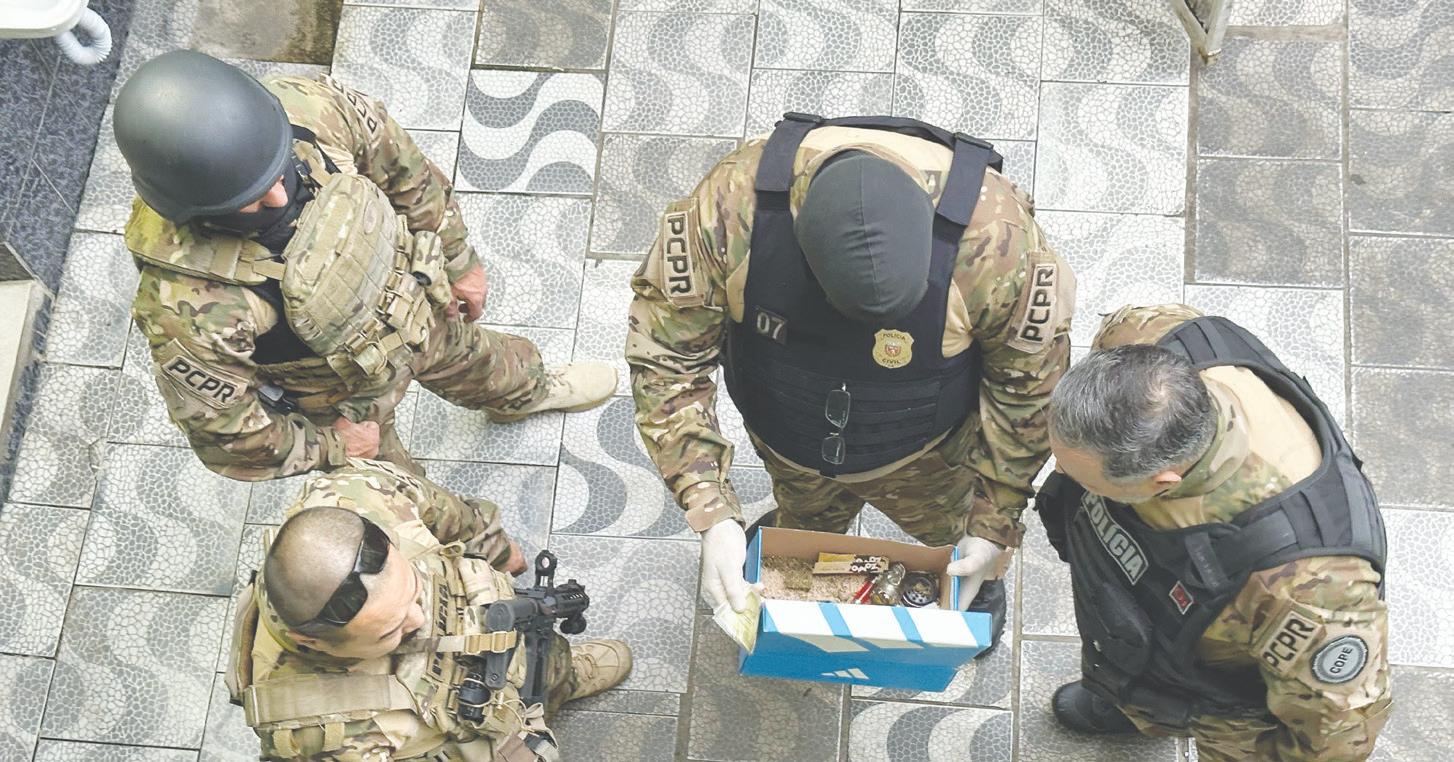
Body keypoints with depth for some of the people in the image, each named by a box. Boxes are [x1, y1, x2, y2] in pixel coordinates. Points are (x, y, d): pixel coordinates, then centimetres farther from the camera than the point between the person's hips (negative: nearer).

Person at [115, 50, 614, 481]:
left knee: (472, 358, 37)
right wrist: (330, 445, -11)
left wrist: (458, 260, 1)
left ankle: (526, 393, 72)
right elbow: (229, 436, -27)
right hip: (342, 400, -3)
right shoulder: (189, 311, -46)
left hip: (411, 301, 4)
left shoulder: (309, 107, -36)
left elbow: (402, 169, -13)